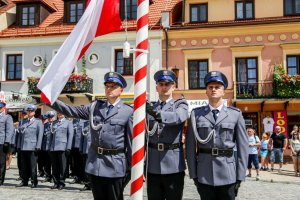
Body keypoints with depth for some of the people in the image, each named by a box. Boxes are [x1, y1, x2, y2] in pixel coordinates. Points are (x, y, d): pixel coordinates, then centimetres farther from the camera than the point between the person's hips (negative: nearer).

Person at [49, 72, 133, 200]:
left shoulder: (128, 111, -5)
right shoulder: (94, 107, 8)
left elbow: (132, 141, -4)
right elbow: (71, 111, 6)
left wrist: (131, 168, -3)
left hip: (114, 164, -4)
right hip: (95, 162, 4)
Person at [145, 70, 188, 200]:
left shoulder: (180, 104, 3)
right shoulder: (149, 108, 11)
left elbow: (178, 117, -22)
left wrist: (158, 114, -40)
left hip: (173, 165, -2)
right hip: (152, 165, 3)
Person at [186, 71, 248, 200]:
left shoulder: (236, 114, 3)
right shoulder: (196, 114, 3)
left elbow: (242, 147, 1)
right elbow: (190, 145, 2)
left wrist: (240, 176, -3)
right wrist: (193, 173, -1)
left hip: (228, 174, 0)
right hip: (204, 174, 1)